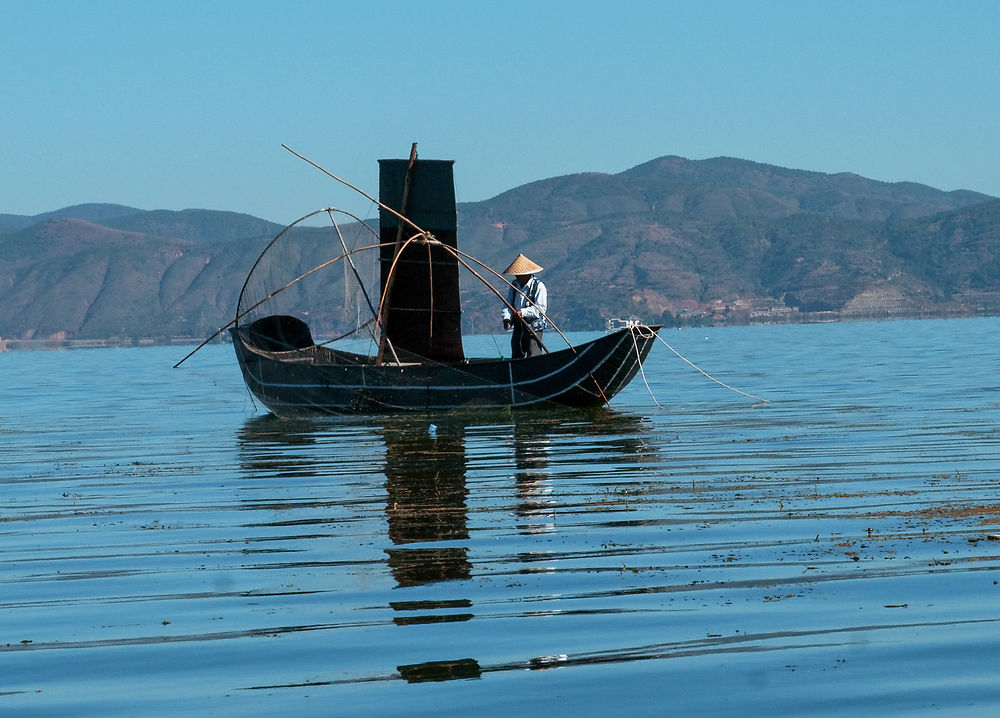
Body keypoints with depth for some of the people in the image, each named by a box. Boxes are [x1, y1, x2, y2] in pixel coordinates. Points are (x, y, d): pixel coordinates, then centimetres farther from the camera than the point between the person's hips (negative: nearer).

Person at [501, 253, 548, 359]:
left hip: (534, 328, -7)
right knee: (516, 357, 9)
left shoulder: (538, 286, -9)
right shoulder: (515, 285, 12)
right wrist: (506, 318, -13)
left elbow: (541, 309, -17)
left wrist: (523, 312, -28)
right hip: (518, 328, 7)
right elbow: (508, 305, 8)